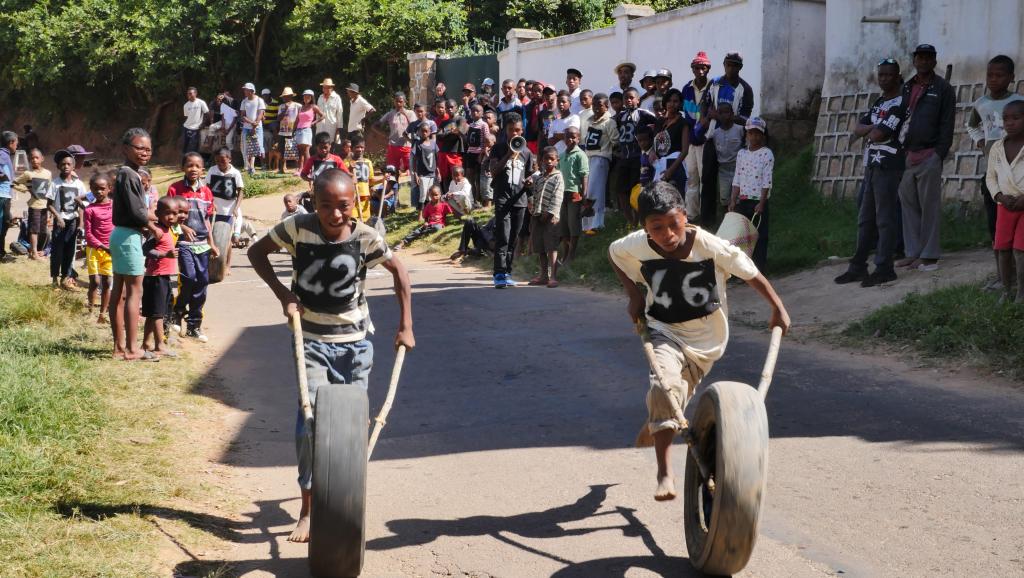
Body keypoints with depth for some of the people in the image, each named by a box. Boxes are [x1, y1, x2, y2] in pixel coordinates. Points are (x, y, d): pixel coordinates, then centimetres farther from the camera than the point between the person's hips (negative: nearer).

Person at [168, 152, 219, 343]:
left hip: (202, 244, 5)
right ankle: (178, 313, 7)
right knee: (189, 278, -18)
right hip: (183, 242, -5)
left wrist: (211, 244, 13)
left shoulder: (206, 191, 10)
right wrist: (183, 227, -19)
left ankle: (194, 325, 14)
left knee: (203, 281, 4)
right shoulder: (175, 189, -4)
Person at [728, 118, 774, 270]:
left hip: (759, 201, -5)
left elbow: (767, 181, -9)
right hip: (743, 201, 5)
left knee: (759, 236, -2)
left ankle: (758, 270, 2)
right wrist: (733, 200, 4)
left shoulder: (767, 154, -5)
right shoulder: (741, 153, 9)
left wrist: (761, 202, -15)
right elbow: (737, 179, 11)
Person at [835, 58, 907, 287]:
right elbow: (858, 129, 11)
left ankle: (884, 268, -5)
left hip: (888, 167, -9)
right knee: (865, 219, 10)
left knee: (885, 219, -7)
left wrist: (870, 131, 4)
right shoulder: (879, 102, 18)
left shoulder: (899, 103, -11)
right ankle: (858, 267, 15)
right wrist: (874, 128, -8)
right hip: (872, 165, 9)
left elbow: (877, 135, -18)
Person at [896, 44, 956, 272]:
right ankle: (913, 252, 12)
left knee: (929, 206, -4)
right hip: (906, 156, 6)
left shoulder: (943, 89, 0)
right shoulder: (906, 88, 16)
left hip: (929, 156, -6)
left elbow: (947, 125, -5)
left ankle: (929, 255, -1)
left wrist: (939, 153, -13)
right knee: (908, 204, 7)